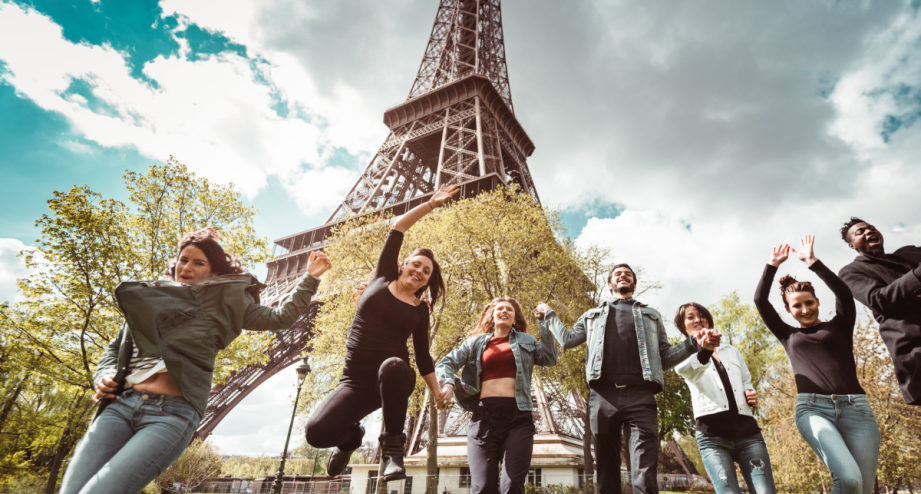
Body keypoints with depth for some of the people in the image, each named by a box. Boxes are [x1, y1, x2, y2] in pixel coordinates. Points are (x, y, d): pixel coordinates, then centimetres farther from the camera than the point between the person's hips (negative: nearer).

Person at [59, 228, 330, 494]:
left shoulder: (226, 302, 10)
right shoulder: (148, 297, 20)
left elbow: (280, 318, 9)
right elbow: (116, 347, 28)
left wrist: (310, 277, 9)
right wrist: (104, 376, 8)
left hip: (173, 413, -4)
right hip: (120, 405, 5)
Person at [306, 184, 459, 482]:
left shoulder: (420, 311, 9)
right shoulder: (383, 278, 8)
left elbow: (422, 356, 12)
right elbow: (397, 229, 4)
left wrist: (437, 393, 6)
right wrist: (432, 204, 2)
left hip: (393, 379, 0)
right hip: (356, 382, 1)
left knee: (393, 366, -38)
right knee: (318, 432, -23)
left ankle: (392, 446, -16)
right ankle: (352, 437, 15)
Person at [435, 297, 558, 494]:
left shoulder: (526, 341, 19)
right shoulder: (476, 342, 17)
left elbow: (550, 359, 5)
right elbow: (446, 363, 10)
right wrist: (448, 384, -10)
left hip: (517, 416, 0)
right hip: (484, 416, 1)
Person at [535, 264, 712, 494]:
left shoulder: (651, 315, 25)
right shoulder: (593, 315, 26)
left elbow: (664, 358, 19)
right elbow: (567, 339, 20)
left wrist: (694, 343, 4)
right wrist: (549, 316, 27)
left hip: (640, 396, -1)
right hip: (603, 396, 1)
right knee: (607, 475, 5)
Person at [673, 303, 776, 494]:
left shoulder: (732, 351, 22)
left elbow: (746, 384, 28)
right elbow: (684, 370, -19)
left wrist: (752, 395, 1)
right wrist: (704, 350, -42)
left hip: (748, 432, 4)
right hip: (713, 437, -3)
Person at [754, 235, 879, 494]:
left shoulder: (839, 326, 15)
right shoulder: (788, 336, 18)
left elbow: (844, 293, -4)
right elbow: (760, 301, 12)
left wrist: (811, 261, -4)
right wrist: (773, 264, 14)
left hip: (855, 407, 1)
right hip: (812, 409, 0)